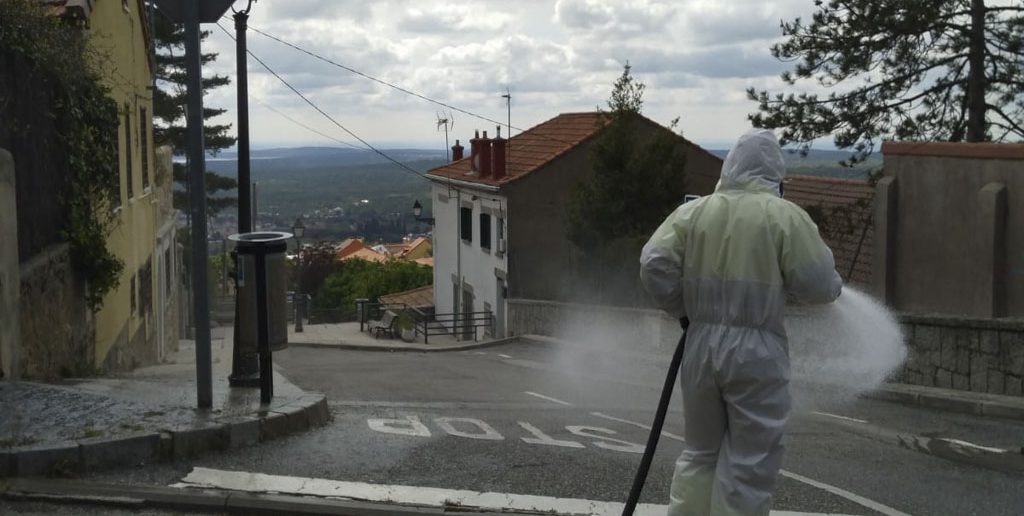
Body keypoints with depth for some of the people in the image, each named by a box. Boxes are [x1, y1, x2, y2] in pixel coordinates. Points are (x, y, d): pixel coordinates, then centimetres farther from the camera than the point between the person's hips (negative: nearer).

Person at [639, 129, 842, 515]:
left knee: (700, 452, 19)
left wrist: (683, 308, 9)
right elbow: (819, 284, -8)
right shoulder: (786, 216, -7)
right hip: (757, 351, -4)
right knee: (748, 463, 4)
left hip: (701, 345, 4)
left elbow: (654, 265, -5)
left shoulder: (693, 211, 4)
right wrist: (833, 286, 14)